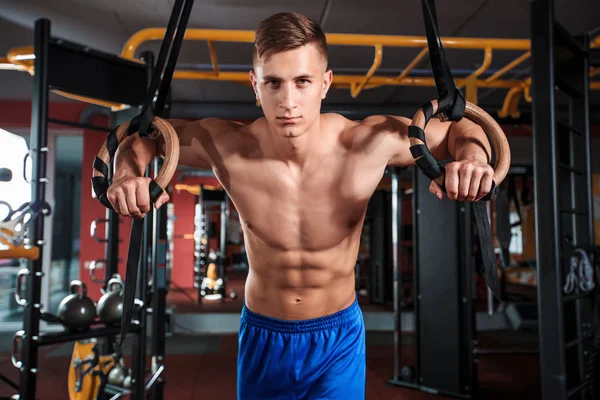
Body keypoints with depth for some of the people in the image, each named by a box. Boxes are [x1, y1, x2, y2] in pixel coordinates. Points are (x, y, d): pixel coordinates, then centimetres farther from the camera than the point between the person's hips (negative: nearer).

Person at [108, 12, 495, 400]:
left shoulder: (370, 142, -22)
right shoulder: (226, 146, -20)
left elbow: (461, 128, -5)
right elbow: (143, 132, -1)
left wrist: (473, 157, -28)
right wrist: (127, 173, -23)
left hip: (339, 339, -1)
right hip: (262, 338, 2)